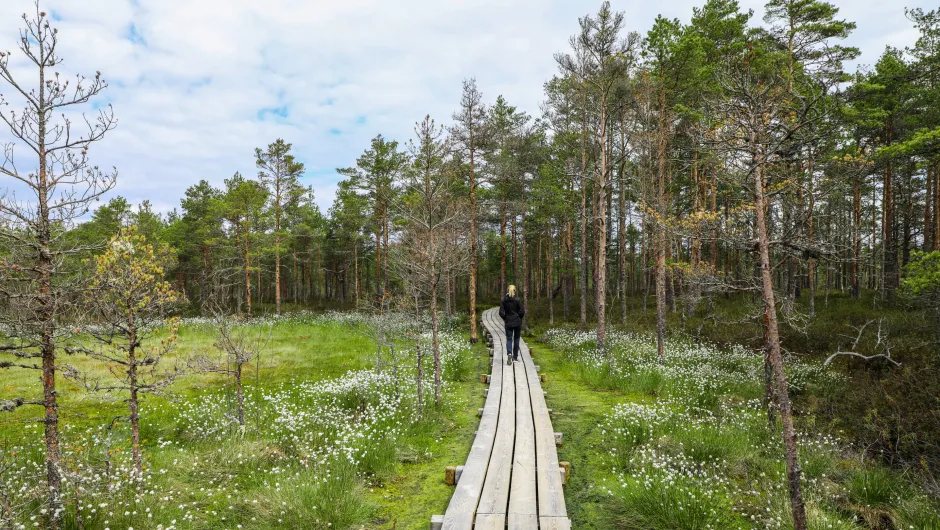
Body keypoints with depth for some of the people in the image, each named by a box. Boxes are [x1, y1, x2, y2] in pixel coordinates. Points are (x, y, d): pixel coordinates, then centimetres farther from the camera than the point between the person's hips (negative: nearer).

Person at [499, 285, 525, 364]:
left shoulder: (504, 300, -3)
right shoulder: (518, 300, -8)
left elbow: (501, 312, -6)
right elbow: (522, 312, -10)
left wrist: (505, 318, 10)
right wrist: (519, 318, 9)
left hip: (508, 322, 1)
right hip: (517, 322, -1)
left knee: (509, 339, 3)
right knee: (516, 339, 13)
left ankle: (509, 354, -22)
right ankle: (515, 357, 19)